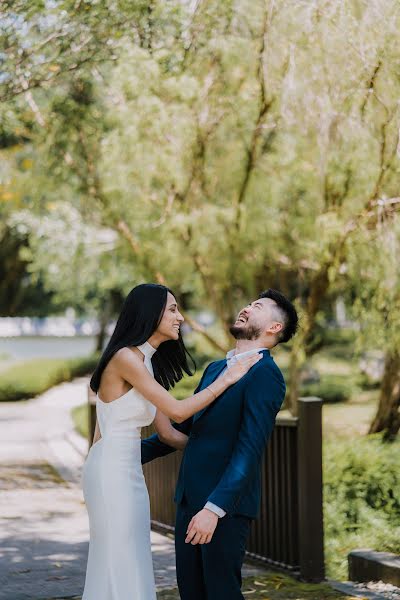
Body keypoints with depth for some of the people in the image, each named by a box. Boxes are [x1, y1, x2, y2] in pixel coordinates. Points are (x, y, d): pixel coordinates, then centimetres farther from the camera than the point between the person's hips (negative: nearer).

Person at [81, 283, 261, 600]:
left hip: (128, 474, 9)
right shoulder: (125, 358, -14)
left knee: (130, 570, 11)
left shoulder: (147, 363, 14)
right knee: (119, 571, -6)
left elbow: (169, 434, 14)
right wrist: (228, 379, -11)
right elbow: (178, 410, -17)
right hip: (111, 474, -9)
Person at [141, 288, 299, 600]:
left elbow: (250, 449, -20)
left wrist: (213, 508, -27)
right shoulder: (215, 369, 17)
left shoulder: (265, 373, -11)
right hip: (190, 498, 8)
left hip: (226, 504, -8)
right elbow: (184, 425, 25)